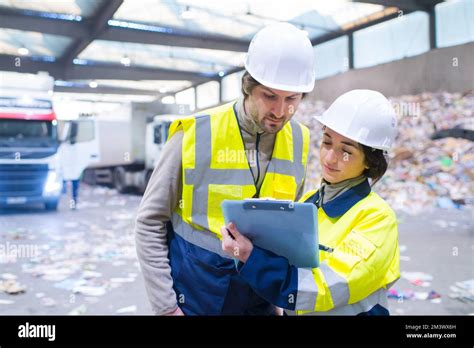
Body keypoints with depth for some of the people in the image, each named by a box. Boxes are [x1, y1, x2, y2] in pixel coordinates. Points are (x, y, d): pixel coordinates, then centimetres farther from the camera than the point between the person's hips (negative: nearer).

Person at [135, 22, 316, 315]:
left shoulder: (299, 142, -4)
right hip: (192, 297, -3)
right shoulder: (195, 134, -16)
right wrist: (165, 306, -10)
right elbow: (150, 224, -9)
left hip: (259, 300, 3)